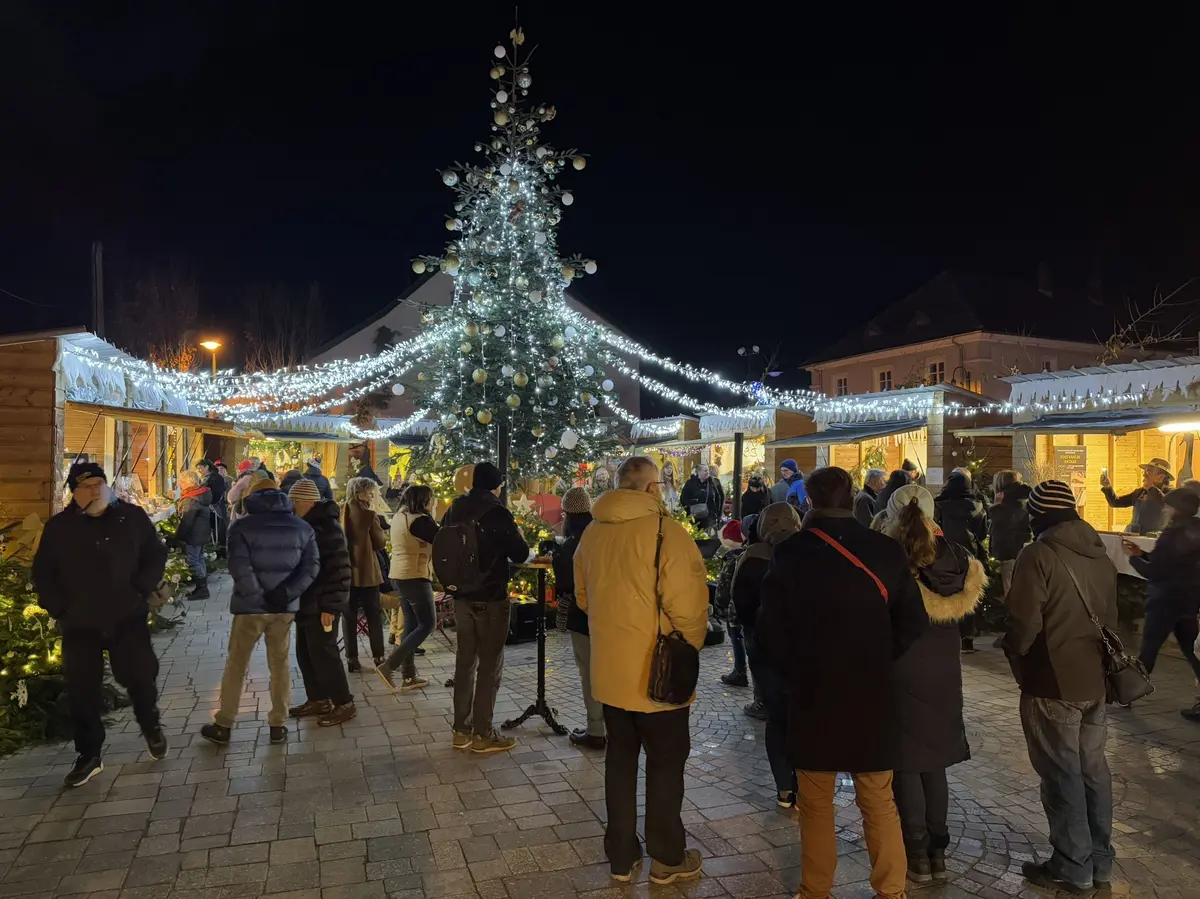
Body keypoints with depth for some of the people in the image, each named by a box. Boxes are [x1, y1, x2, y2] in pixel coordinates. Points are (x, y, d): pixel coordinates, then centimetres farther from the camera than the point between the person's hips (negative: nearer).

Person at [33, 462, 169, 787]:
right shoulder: (58, 527, 0)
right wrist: (58, 608, -1)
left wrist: (140, 590, -7)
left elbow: (156, 555, 4)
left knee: (140, 677, 3)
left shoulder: (132, 517, -2)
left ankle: (151, 727, 32)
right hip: (79, 623, 1)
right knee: (81, 692, 6)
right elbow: (42, 572, 8)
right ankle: (88, 755, 21)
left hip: (127, 618, -1)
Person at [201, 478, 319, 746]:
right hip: (284, 607, 3)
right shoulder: (302, 527, 6)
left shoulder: (242, 526, -4)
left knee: (236, 665, 9)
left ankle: (223, 726, 17)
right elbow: (311, 566, -4)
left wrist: (258, 595, -11)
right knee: (280, 664, 11)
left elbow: (239, 566, -17)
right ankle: (278, 726, 14)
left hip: (251, 606, -2)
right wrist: (286, 593, -10)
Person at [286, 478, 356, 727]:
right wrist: (296, 599, 19)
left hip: (321, 605, -9)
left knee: (323, 653, -4)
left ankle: (344, 704, 6)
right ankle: (317, 700, 26)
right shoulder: (307, 525, 11)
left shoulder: (327, 526, -18)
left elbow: (338, 568, -22)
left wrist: (330, 605, -23)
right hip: (307, 603, 9)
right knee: (305, 653, 14)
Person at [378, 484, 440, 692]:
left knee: (411, 624, 13)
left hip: (399, 575, 9)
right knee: (427, 624, -2)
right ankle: (389, 665, -10)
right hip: (415, 577, -9)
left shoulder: (399, 516, 10)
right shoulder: (419, 520, -17)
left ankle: (408, 676, 15)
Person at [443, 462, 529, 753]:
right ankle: (482, 734, 9)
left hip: (461, 596, 7)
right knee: (490, 664, 3)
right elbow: (520, 554, -11)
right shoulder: (497, 512, -15)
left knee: (465, 661, 14)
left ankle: (461, 729, 21)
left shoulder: (454, 510, 4)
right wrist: (517, 534, 8)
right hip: (490, 598, -7)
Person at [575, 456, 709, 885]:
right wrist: (690, 647, -2)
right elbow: (687, 605, -21)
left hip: (610, 670, 6)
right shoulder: (665, 531, -18)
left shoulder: (591, 532, 2)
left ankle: (621, 855, 29)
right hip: (658, 672, -5)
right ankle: (667, 858, 25)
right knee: (665, 762, 12)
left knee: (620, 758, 18)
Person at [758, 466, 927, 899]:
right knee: (879, 802, 16)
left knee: (815, 805, 13)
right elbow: (913, 623, -2)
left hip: (812, 693, -1)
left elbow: (771, 628, -8)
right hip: (871, 693, 2)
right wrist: (878, 663, 11)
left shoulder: (790, 552, -9)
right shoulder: (886, 550, -4)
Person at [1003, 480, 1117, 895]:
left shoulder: (1039, 555, -17)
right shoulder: (1101, 555, 7)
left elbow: (1023, 624, -18)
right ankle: (1100, 860, 29)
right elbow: (1110, 616, 16)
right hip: (1095, 679, 8)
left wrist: (1016, 659, 1)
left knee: (1062, 774, 3)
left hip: (1053, 682, -8)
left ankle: (1073, 868, 14)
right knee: (1093, 768, 17)